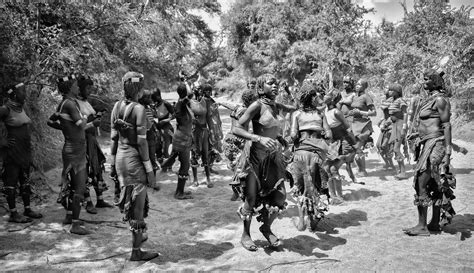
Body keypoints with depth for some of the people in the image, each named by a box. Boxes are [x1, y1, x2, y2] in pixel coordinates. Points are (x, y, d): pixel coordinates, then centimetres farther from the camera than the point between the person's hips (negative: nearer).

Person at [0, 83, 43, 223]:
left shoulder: (21, 108, 10)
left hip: (25, 151, 8)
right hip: (12, 151, -8)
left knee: (25, 180, 14)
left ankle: (27, 209, 23)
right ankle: (13, 214, 8)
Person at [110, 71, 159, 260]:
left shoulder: (117, 106, 4)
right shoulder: (139, 109, -16)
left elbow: (113, 136, 8)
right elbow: (141, 141, -18)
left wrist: (114, 160, 17)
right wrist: (149, 169, -13)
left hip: (120, 157, 8)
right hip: (134, 158, -8)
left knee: (128, 200, 23)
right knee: (137, 204, 2)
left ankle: (138, 236, 41)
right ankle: (136, 251, 12)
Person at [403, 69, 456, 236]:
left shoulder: (440, 99, -12)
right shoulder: (430, 98, 15)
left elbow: (446, 125, -16)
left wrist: (448, 152, -20)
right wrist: (420, 133, 20)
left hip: (435, 144, -10)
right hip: (427, 143, 10)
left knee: (421, 185, -9)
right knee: (434, 185, 14)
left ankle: (422, 227, -3)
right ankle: (435, 223, 23)